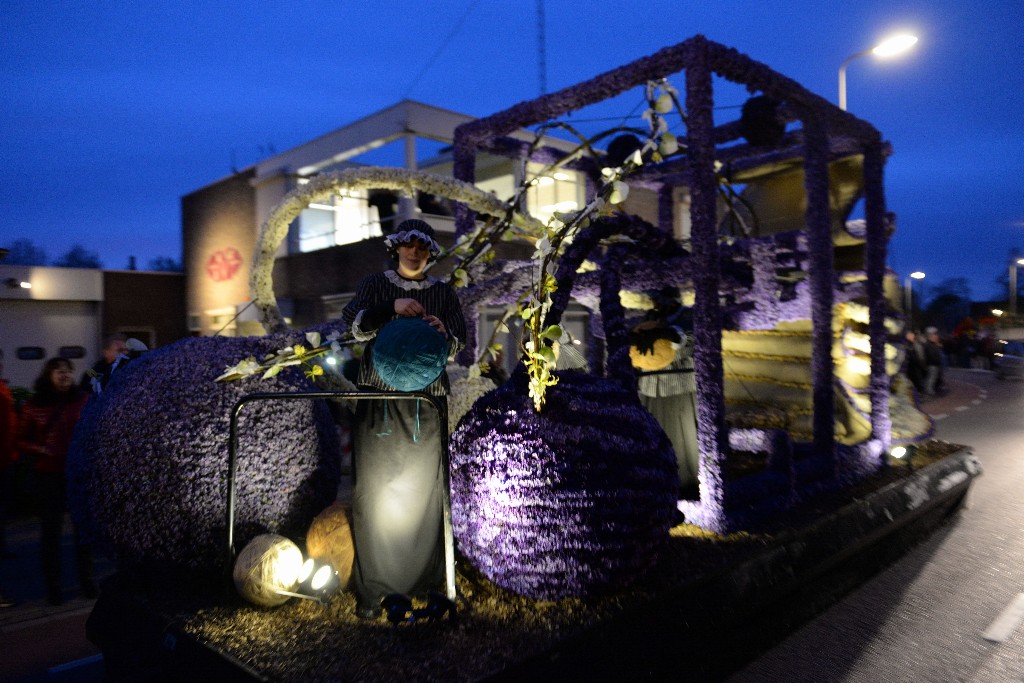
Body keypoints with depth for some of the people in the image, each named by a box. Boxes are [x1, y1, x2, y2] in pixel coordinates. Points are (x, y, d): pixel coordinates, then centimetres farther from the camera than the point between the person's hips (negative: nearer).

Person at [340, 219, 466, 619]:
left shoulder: (443, 294, 11)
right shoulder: (375, 286, 9)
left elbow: (458, 345, 1)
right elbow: (356, 325, -8)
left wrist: (443, 334, -22)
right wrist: (391, 307, -25)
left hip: (426, 404, 1)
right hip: (378, 401, 0)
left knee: (424, 492, 1)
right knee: (372, 492, -2)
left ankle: (424, 580, 14)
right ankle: (372, 587, 8)